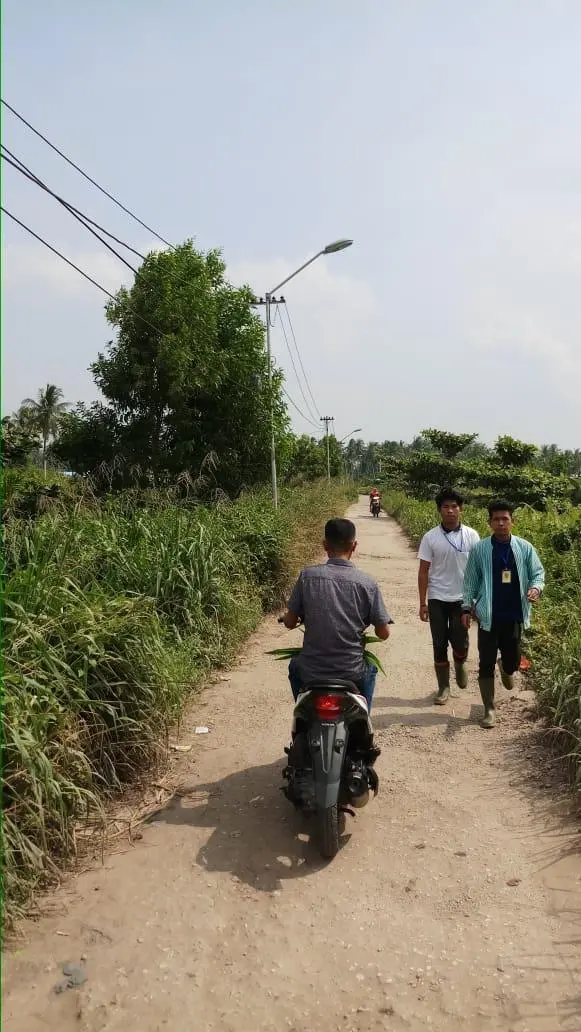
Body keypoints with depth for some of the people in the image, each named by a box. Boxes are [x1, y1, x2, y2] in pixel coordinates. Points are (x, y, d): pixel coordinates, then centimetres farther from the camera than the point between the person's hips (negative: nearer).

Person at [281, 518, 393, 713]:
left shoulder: (307, 575, -7)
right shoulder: (367, 583, -8)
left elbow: (290, 622, -2)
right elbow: (383, 633, -3)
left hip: (312, 672, 0)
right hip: (351, 673, 0)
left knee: (295, 667, 36)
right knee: (370, 668, 35)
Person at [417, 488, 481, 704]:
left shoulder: (471, 536, -3)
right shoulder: (430, 538, -4)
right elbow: (423, 571, 0)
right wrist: (422, 603, -2)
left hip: (462, 599, 0)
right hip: (437, 599, 0)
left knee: (460, 642, -2)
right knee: (439, 644, 5)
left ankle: (460, 664, 33)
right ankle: (443, 687, 20)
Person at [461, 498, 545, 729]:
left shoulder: (524, 547, -2)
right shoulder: (479, 549, -4)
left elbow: (538, 573, 3)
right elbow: (470, 581, 2)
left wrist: (536, 588, -18)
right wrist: (467, 607, -1)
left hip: (514, 616, 1)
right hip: (489, 617, -1)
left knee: (513, 660, 13)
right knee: (486, 664, 1)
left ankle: (506, 668, 51)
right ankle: (489, 709, 14)